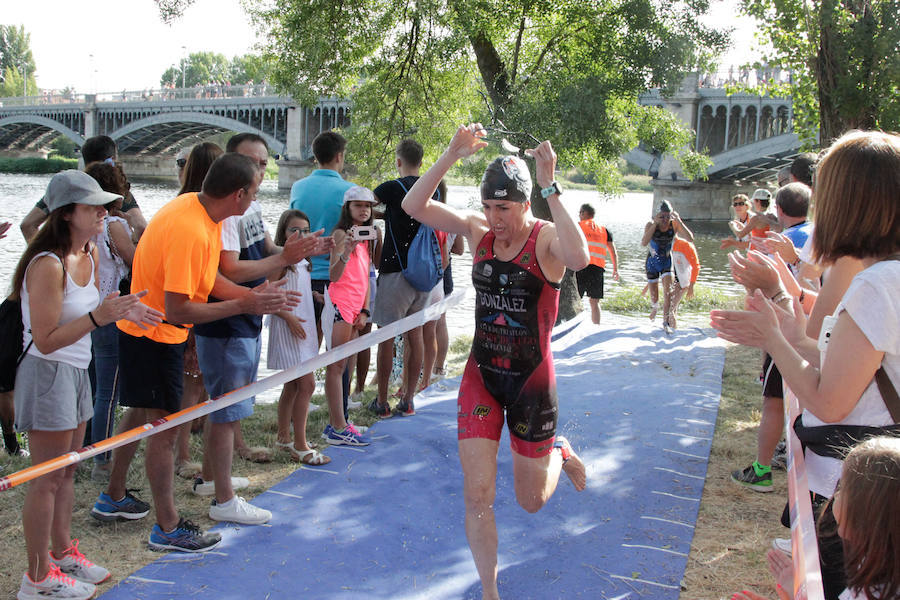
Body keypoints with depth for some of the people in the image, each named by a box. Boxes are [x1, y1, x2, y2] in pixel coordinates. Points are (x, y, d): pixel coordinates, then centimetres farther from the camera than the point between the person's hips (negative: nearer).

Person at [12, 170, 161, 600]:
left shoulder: (90, 254, 5)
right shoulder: (48, 265, -23)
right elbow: (46, 340, -23)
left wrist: (121, 311, -1)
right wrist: (97, 316, -32)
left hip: (76, 371, 9)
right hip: (47, 373, -9)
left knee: (67, 471, 18)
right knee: (46, 480, 1)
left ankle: (62, 552, 33)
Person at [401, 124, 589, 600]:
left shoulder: (547, 238, -15)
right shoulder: (477, 230, -3)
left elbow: (579, 259, -40)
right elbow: (414, 206, -12)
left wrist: (550, 188, -37)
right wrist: (453, 154, -22)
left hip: (531, 380, -2)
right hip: (481, 376, 3)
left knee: (531, 501, 14)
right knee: (477, 496, -2)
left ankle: (559, 453, 48)